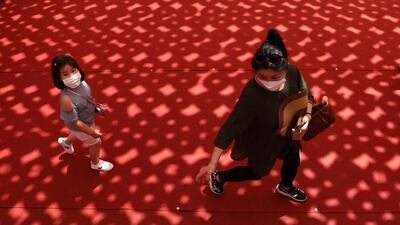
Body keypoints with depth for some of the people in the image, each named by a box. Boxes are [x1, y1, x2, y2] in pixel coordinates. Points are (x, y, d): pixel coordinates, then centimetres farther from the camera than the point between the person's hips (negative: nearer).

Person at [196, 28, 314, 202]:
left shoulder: (293, 72, -28)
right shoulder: (252, 97, -43)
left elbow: (306, 94, -6)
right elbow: (229, 129, -38)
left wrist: (307, 115, -24)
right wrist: (212, 164, -37)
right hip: (261, 142, -5)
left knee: (293, 161, 29)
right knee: (256, 172, 19)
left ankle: (286, 187, 64)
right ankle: (218, 177, 47)